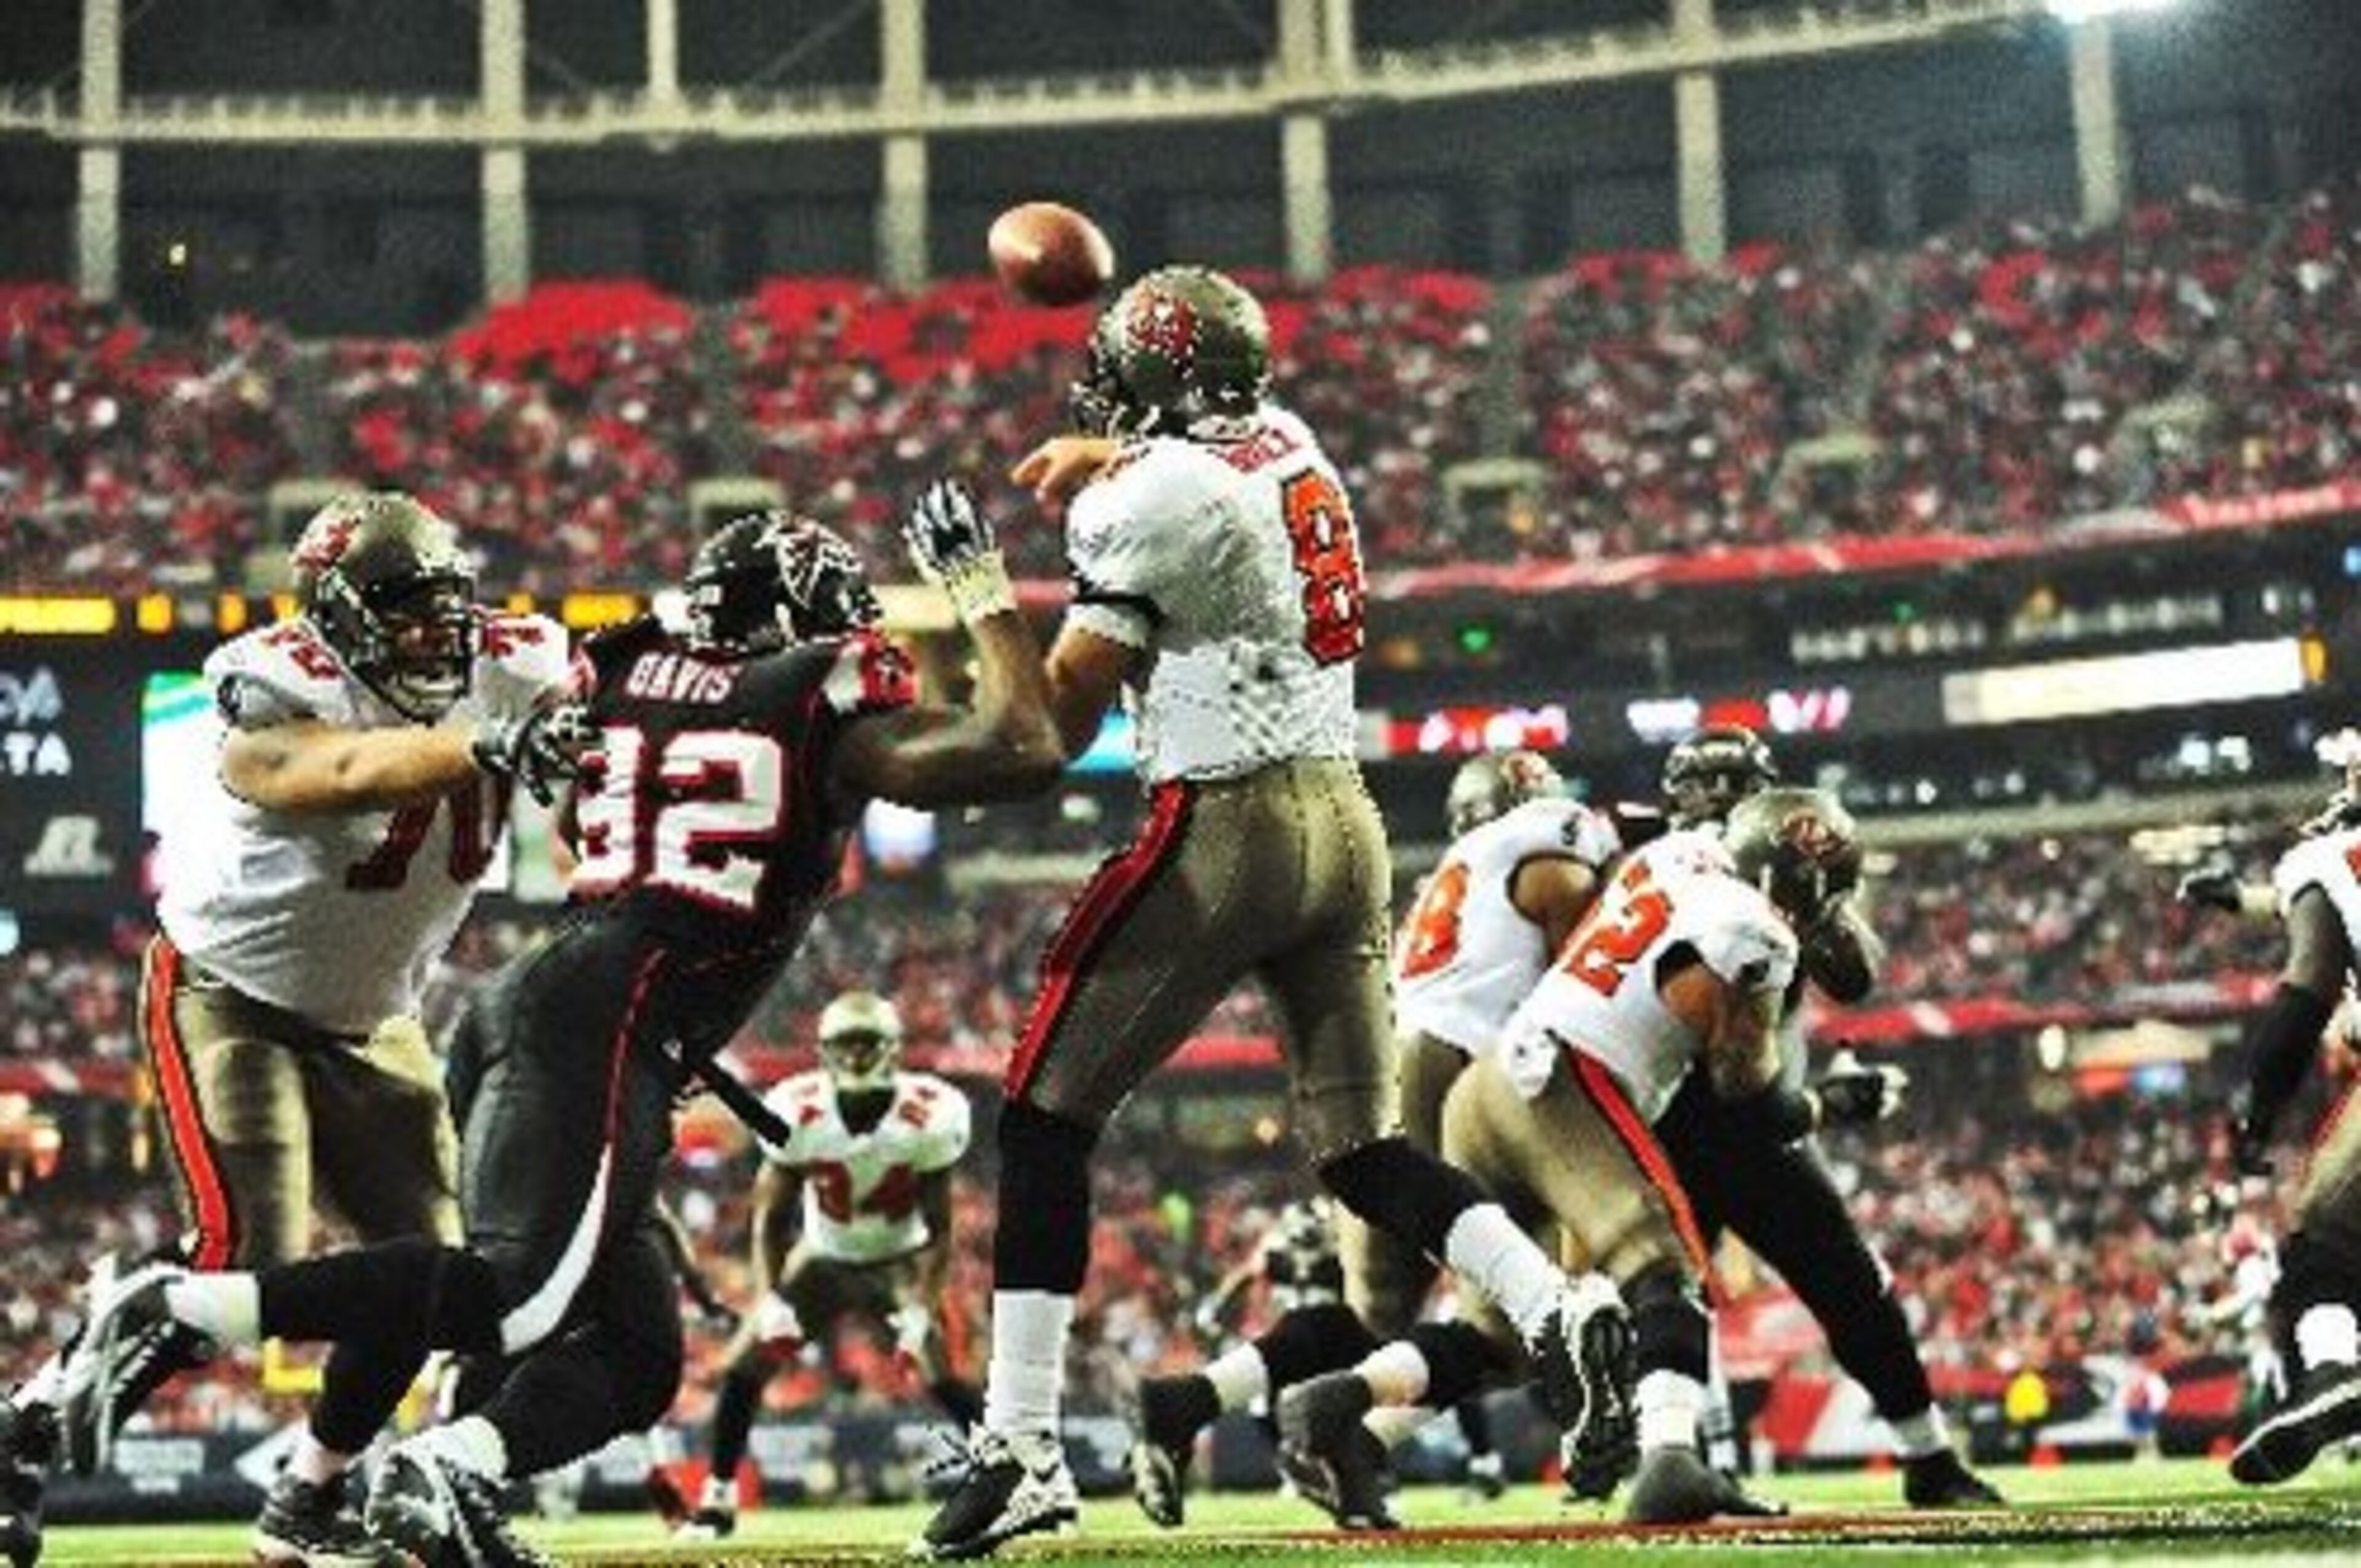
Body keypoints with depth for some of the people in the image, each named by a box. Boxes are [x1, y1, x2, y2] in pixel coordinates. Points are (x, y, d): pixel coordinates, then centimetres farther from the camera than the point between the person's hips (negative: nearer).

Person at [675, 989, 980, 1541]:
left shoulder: (928, 1117, -24)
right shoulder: (798, 1113, -20)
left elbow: (938, 1229, -17)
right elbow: (771, 1215, -9)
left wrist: (922, 1309, -27)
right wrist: (773, 1297, -20)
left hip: (901, 1259, -2)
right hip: (825, 1258, 2)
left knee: (936, 1368, -24)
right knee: (746, 1364, -7)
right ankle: (717, 1502, 8)